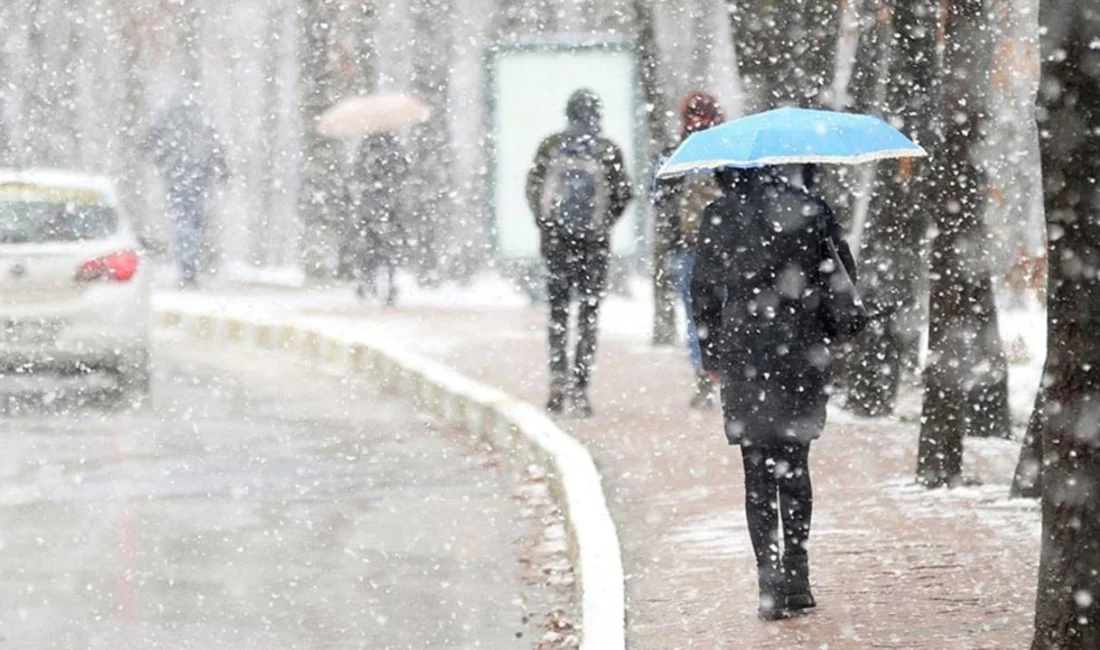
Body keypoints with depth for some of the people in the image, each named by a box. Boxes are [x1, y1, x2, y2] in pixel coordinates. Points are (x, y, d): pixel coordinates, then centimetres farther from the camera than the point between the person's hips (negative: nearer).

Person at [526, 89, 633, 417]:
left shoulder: (550, 147, -2)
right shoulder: (608, 151, -6)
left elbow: (532, 188, 0)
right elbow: (623, 194, -4)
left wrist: (545, 225, 11)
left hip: (556, 240, 1)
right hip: (595, 243, -1)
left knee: (558, 310, 13)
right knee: (589, 313, 5)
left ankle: (559, 374, -3)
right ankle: (579, 386, 0)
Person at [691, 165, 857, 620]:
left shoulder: (718, 218, -3)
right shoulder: (810, 210, -1)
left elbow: (704, 292, 1)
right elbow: (845, 279, 2)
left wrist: (711, 353, 12)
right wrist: (831, 338, 13)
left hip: (746, 356, -2)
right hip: (805, 351, 2)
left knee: (758, 473, 3)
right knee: (794, 466, 15)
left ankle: (772, 586, -3)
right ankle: (795, 578, 14)